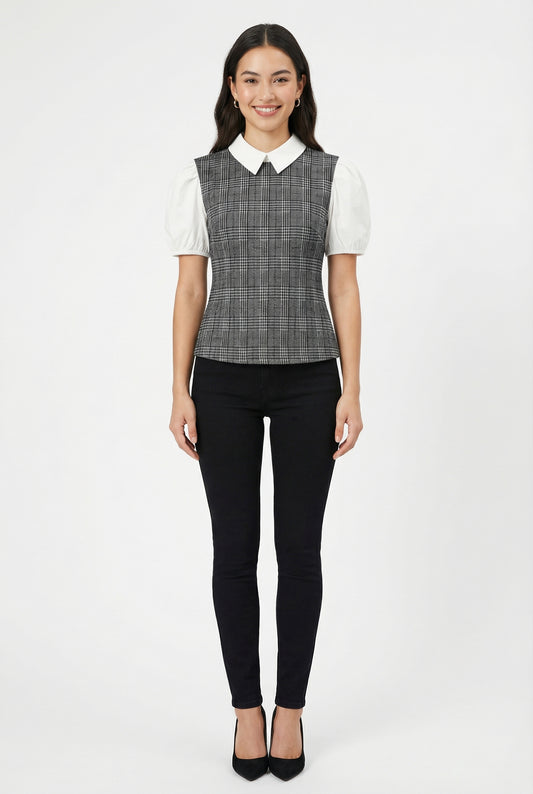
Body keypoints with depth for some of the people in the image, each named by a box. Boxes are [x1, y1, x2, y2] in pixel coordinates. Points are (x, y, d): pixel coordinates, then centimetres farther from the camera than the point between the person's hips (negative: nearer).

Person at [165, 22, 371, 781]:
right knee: (234, 549, 6)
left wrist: (352, 390, -4)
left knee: (300, 548, 7)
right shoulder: (198, 178, 3)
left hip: (307, 381, 0)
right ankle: (247, 709, 23)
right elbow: (189, 288, 3)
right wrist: (181, 392, -2)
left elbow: (344, 288, 1)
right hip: (224, 380, 1)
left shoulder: (336, 176, 1)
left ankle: (291, 709, 23)